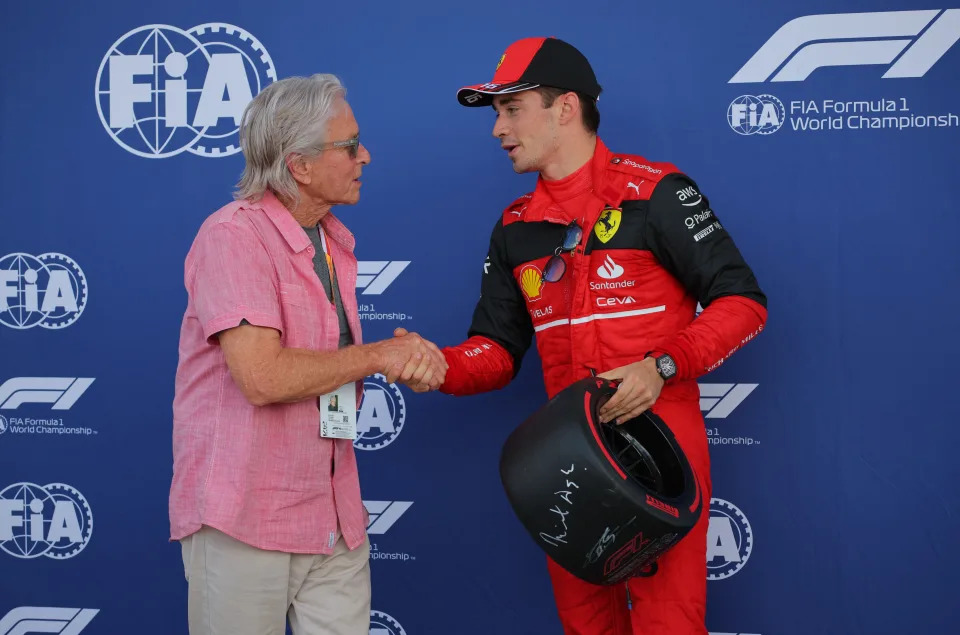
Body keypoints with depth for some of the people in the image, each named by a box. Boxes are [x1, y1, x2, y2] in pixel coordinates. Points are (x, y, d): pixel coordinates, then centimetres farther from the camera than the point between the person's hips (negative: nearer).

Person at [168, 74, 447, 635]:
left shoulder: (335, 242, 12)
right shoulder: (234, 236, -15)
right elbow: (262, 377, -25)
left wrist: (406, 356, -3)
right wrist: (379, 355, -14)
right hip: (244, 521, -7)